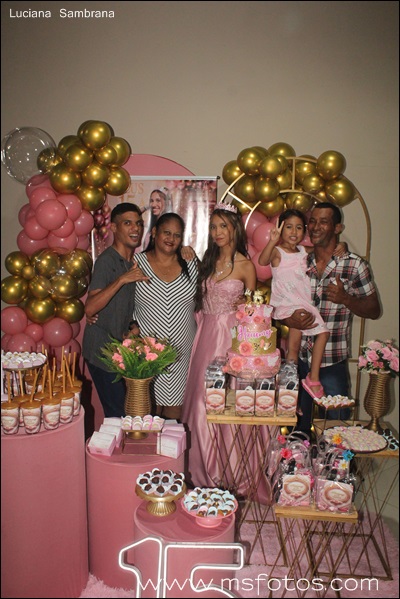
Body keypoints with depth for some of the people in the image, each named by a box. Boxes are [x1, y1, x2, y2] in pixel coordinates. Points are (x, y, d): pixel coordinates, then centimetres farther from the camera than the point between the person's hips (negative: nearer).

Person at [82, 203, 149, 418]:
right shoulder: (106, 260, -16)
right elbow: (90, 309, -27)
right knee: (118, 413, -5)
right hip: (102, 349, -8)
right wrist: (122, 279, -33)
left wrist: (132, 327, 5)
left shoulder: (135, 261, 8)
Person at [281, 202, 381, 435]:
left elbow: (374, 310, -1)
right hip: (299, 358, 3)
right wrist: (290, 319, -14)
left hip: (333, 362, -2)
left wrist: (345, 299, -19)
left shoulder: (355, 265, -5)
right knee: (299, 426, 17)